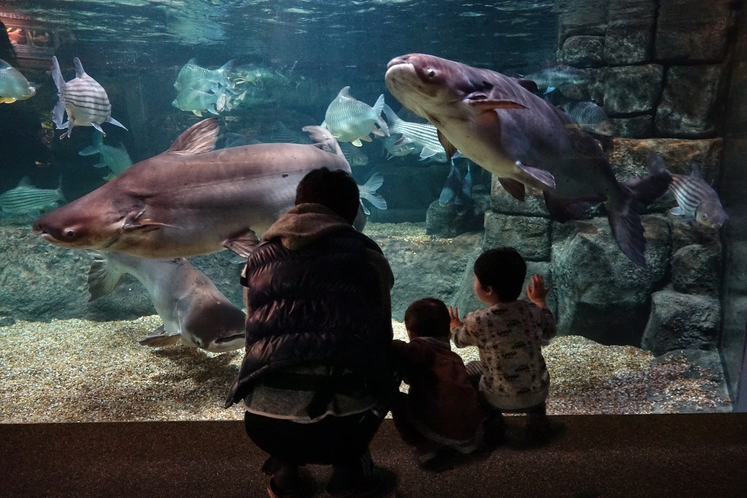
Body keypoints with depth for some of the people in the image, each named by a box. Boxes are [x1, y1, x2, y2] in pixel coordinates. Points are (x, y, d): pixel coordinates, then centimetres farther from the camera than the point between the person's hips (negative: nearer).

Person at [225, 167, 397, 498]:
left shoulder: (260, 258, 14)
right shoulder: (366, 257, 7)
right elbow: (381, 338, 17)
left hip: (263, 424, 3)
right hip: (342, 424, -3)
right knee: (386, 365, 27)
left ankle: (285, 471, 24)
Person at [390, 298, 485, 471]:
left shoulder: (419, 349, -3)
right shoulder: (453, 356, 19)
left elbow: (395, 352, -22)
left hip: (441, 431, -7)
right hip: (470, 428, 7)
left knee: (397, 399, 8)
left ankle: (427, 450, 2)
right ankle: (465, 442, 21)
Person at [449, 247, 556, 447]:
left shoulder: (477, 321, -19)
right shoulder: (532, 310, -9)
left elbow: (459, 340, 4)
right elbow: (549, 333, 12)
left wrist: (454, 326, 27)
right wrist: (540, 302, 25)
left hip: (501, 400, -3)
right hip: (538, 393, 3)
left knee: (472, 369, 24)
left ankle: (493, 421, 14)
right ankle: (537, 416, 18)